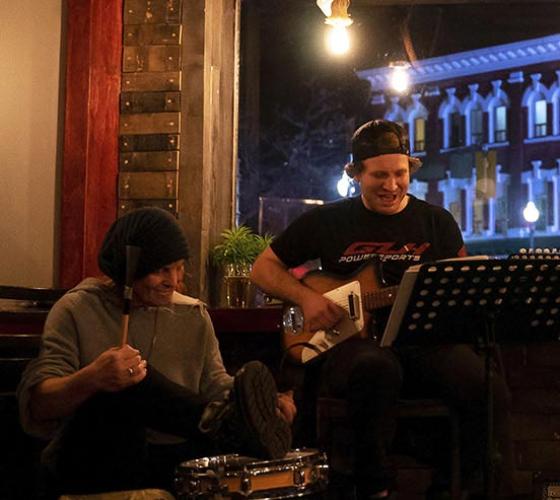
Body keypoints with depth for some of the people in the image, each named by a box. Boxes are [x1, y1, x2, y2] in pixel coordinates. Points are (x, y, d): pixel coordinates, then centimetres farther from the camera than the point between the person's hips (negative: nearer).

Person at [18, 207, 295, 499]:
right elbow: (36, 405, -12)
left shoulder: (193, 315, 11)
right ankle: (223, 422, -34)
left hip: (170, 461, 3)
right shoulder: (78, 309, -4)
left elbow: (216, 387, 9)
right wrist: (91, 378, -34)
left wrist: (265, 405, -13)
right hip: (91, 465, -2)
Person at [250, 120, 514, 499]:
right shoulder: (327, 220, 10)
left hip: (424, 341, 2)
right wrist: (306, 297, -3)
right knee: (375, 367, -39)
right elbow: (264, 268, 16)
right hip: (352, 341, -1)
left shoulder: (437, 222, 13)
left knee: (489, 388, -28)